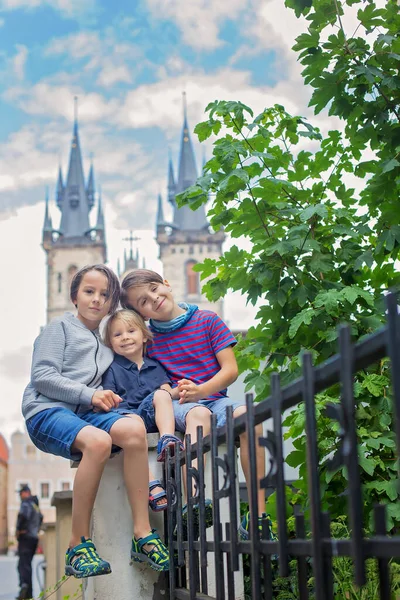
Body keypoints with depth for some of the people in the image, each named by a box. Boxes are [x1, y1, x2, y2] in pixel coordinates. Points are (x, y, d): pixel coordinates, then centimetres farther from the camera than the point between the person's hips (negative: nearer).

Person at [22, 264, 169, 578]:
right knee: (98, 441, -37)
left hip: (85, 413, 5)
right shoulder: (60, 327, 9)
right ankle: (78, 546, -27)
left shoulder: (106, 343, 27)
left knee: (133, 427, -28)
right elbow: (42, 377, -4)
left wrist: (109, 397, 9)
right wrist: (90, 395, -10)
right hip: (47, 411, -5)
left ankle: (142, 534, -28)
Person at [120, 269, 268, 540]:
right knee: (198, 415, -39)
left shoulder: (208, 321, 7)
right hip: (174, 405, -1)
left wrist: (201, 390, -16)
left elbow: (230, 369, 1)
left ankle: (257, 513, -35)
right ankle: (194, 503, -59)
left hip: (213, 397, 1)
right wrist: (175, 392, -12)